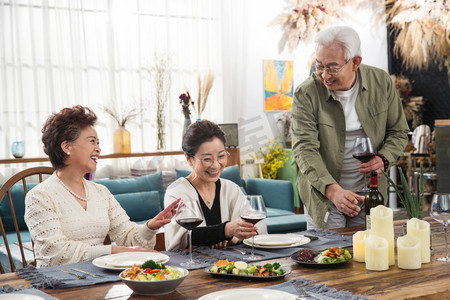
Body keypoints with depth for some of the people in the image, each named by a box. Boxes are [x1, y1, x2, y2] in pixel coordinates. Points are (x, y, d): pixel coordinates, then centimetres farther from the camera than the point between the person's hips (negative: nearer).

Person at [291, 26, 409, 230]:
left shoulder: (381, 82, -4)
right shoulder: (306, 94, -14)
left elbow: (399, 133, 6)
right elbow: (304, 148, -21)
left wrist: (383, 159, -15)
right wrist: (333, 190, -35)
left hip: (369, 193, 3)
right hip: (323, 194, -2)